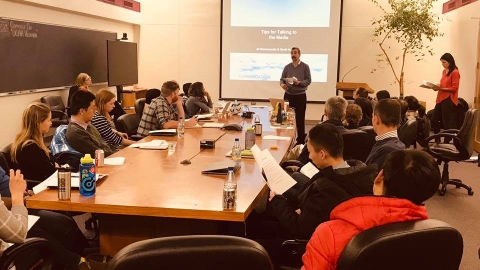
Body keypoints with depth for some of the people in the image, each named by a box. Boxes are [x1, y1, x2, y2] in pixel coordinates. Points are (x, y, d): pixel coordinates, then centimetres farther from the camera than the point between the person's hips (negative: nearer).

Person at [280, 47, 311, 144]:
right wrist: (282, 84, -15)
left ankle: (301, 140, 11)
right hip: (288, 95, 3)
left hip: (300, 96, -3)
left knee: (300, 119, 2)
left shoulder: (305, 67, -1)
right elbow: (282, 79, 8)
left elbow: (308, 80, -5)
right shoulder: (287, 67, 8)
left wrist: (299, 83, -21)